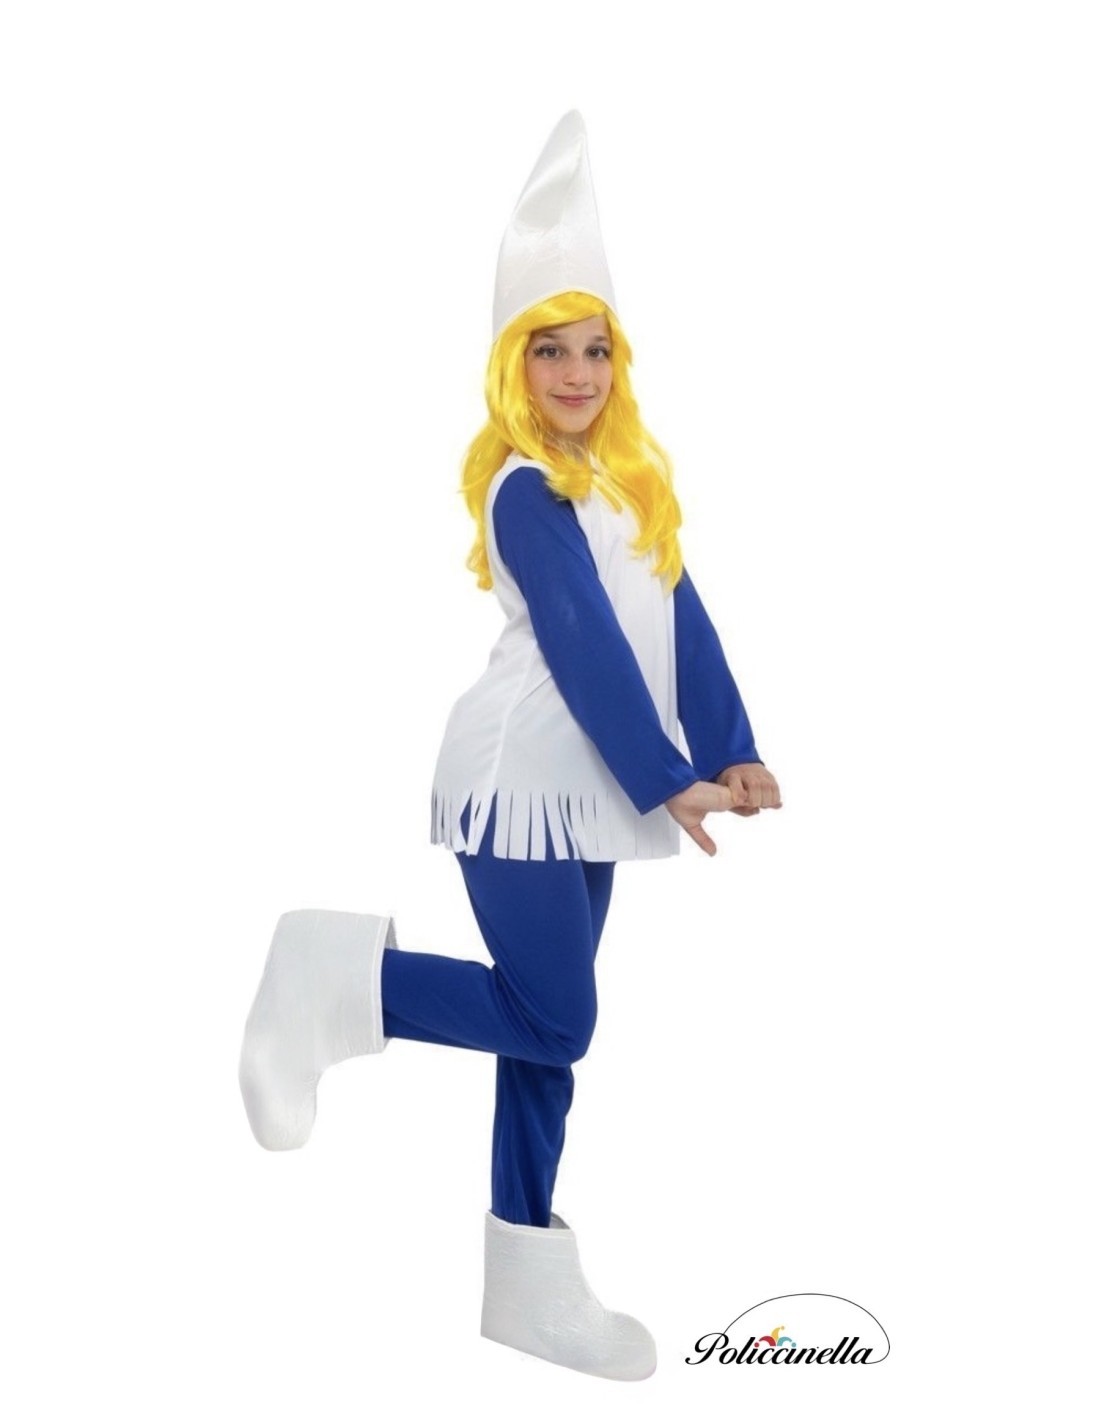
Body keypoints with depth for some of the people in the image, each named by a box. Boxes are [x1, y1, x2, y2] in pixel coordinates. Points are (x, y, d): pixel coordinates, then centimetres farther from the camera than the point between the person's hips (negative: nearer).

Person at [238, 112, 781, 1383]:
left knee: (545, 1020, 10)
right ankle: (341, 978, 7)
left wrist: (734, 752, -1)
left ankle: (527, 1286, 18)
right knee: (553, 1021, -8)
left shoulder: (626, 476, 13)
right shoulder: (524, 488, -12)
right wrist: (670, 784, -16)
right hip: (523, 781, -8)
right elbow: (583, 646, -17)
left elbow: (680, 619, 7)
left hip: (586, 785, 8)